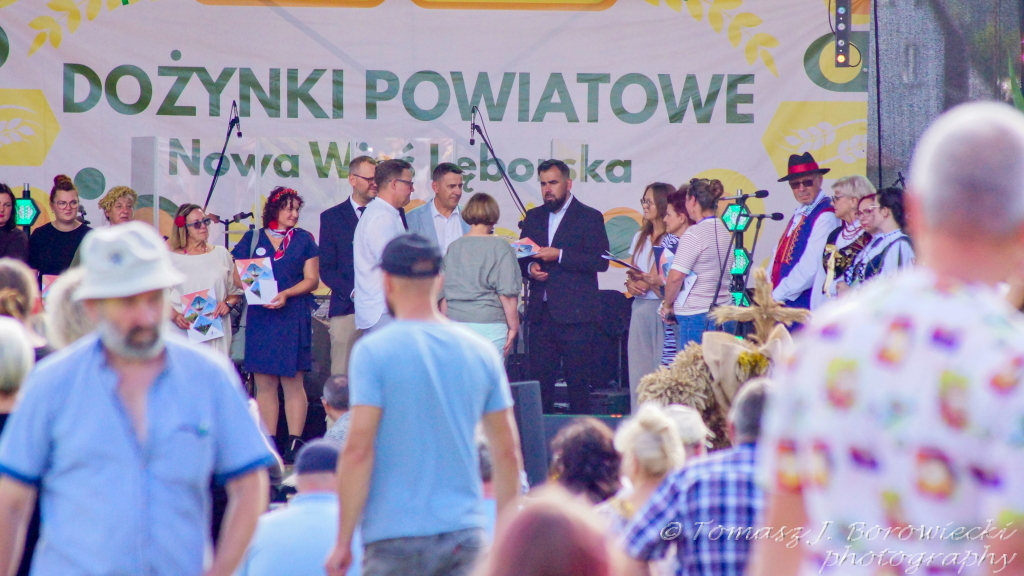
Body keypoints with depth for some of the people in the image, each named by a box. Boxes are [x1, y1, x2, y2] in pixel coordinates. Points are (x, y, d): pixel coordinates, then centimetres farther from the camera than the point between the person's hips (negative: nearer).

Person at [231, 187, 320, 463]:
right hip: (260, 318, 2)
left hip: (293, 318, -2)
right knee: (264, 383, 1)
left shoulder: (304, 239, 8)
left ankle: (294, 443, -4)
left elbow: (312, 280, 2)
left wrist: (286, 294, -13)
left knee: (292, 382, -4)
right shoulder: (253, 239, 11)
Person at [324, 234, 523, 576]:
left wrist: (343, 541, -6)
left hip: (396, 539, -3)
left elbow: (359, 449, -11)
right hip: (466, 535, 3)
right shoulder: (482, 352, 6)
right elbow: (508, 453, 9)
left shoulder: (373, 350, -6)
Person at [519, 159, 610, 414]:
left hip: (575, 314, -5)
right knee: (540, 380, 2)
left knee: (578, 382, -3)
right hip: (540, 312, 5)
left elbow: (601, 261, -10)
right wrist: (530, 267, -4)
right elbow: (521, 258, 20)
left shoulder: (589, 217, 0)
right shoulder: (534, 217, 16)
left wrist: (559, 255, -17)